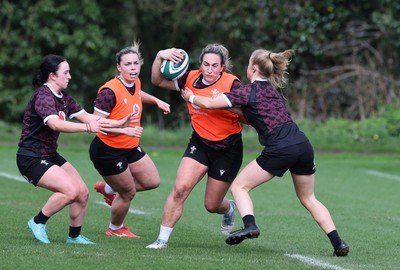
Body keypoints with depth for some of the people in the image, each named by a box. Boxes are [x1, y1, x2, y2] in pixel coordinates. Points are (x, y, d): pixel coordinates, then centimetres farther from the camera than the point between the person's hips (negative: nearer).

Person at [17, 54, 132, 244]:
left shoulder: (64, 98, 9)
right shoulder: (43, 96, -20)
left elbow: (87, 117, 11)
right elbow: (56, 124, -36)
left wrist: (118, 123, 4)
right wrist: (88, 127, -43)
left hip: (50, 156, 10)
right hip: (32, 159, -9)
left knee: (82, 192, 4)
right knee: (70, 190, -23)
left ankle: (74, 236, 19)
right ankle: (38, 223, -7)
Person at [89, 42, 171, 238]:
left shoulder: (135, 83, -2)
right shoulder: (110, 91, -28)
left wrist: (156, 101, 15)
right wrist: (124, 130, -37)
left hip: (130, 148, 8)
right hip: (108, 151, -8)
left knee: (152, 181, 13)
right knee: (129, 193, 4)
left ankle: (108, 188, 33)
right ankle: (115, 229, 33)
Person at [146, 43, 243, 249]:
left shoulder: (231, 83, -17)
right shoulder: (192, 78, -5)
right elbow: (158, 81, 2)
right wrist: (160, 57, -14)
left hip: (228, 149, -3)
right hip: (199, 143, 3)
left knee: (212, 205, 7)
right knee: (180, 188, -18)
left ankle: (229, 209, 45)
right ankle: (163, 238, -9)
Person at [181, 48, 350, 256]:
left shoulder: (247, 92, -1)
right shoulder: (271, 89, 22)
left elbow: (208, 103, -2)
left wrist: (191, 97, 18)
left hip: (280, 150, -7)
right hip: (303, 145, 7)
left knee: (239, 186, 7)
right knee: (308, 199, 20)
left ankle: (250, 225, -17)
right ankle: (338, 244, 10)